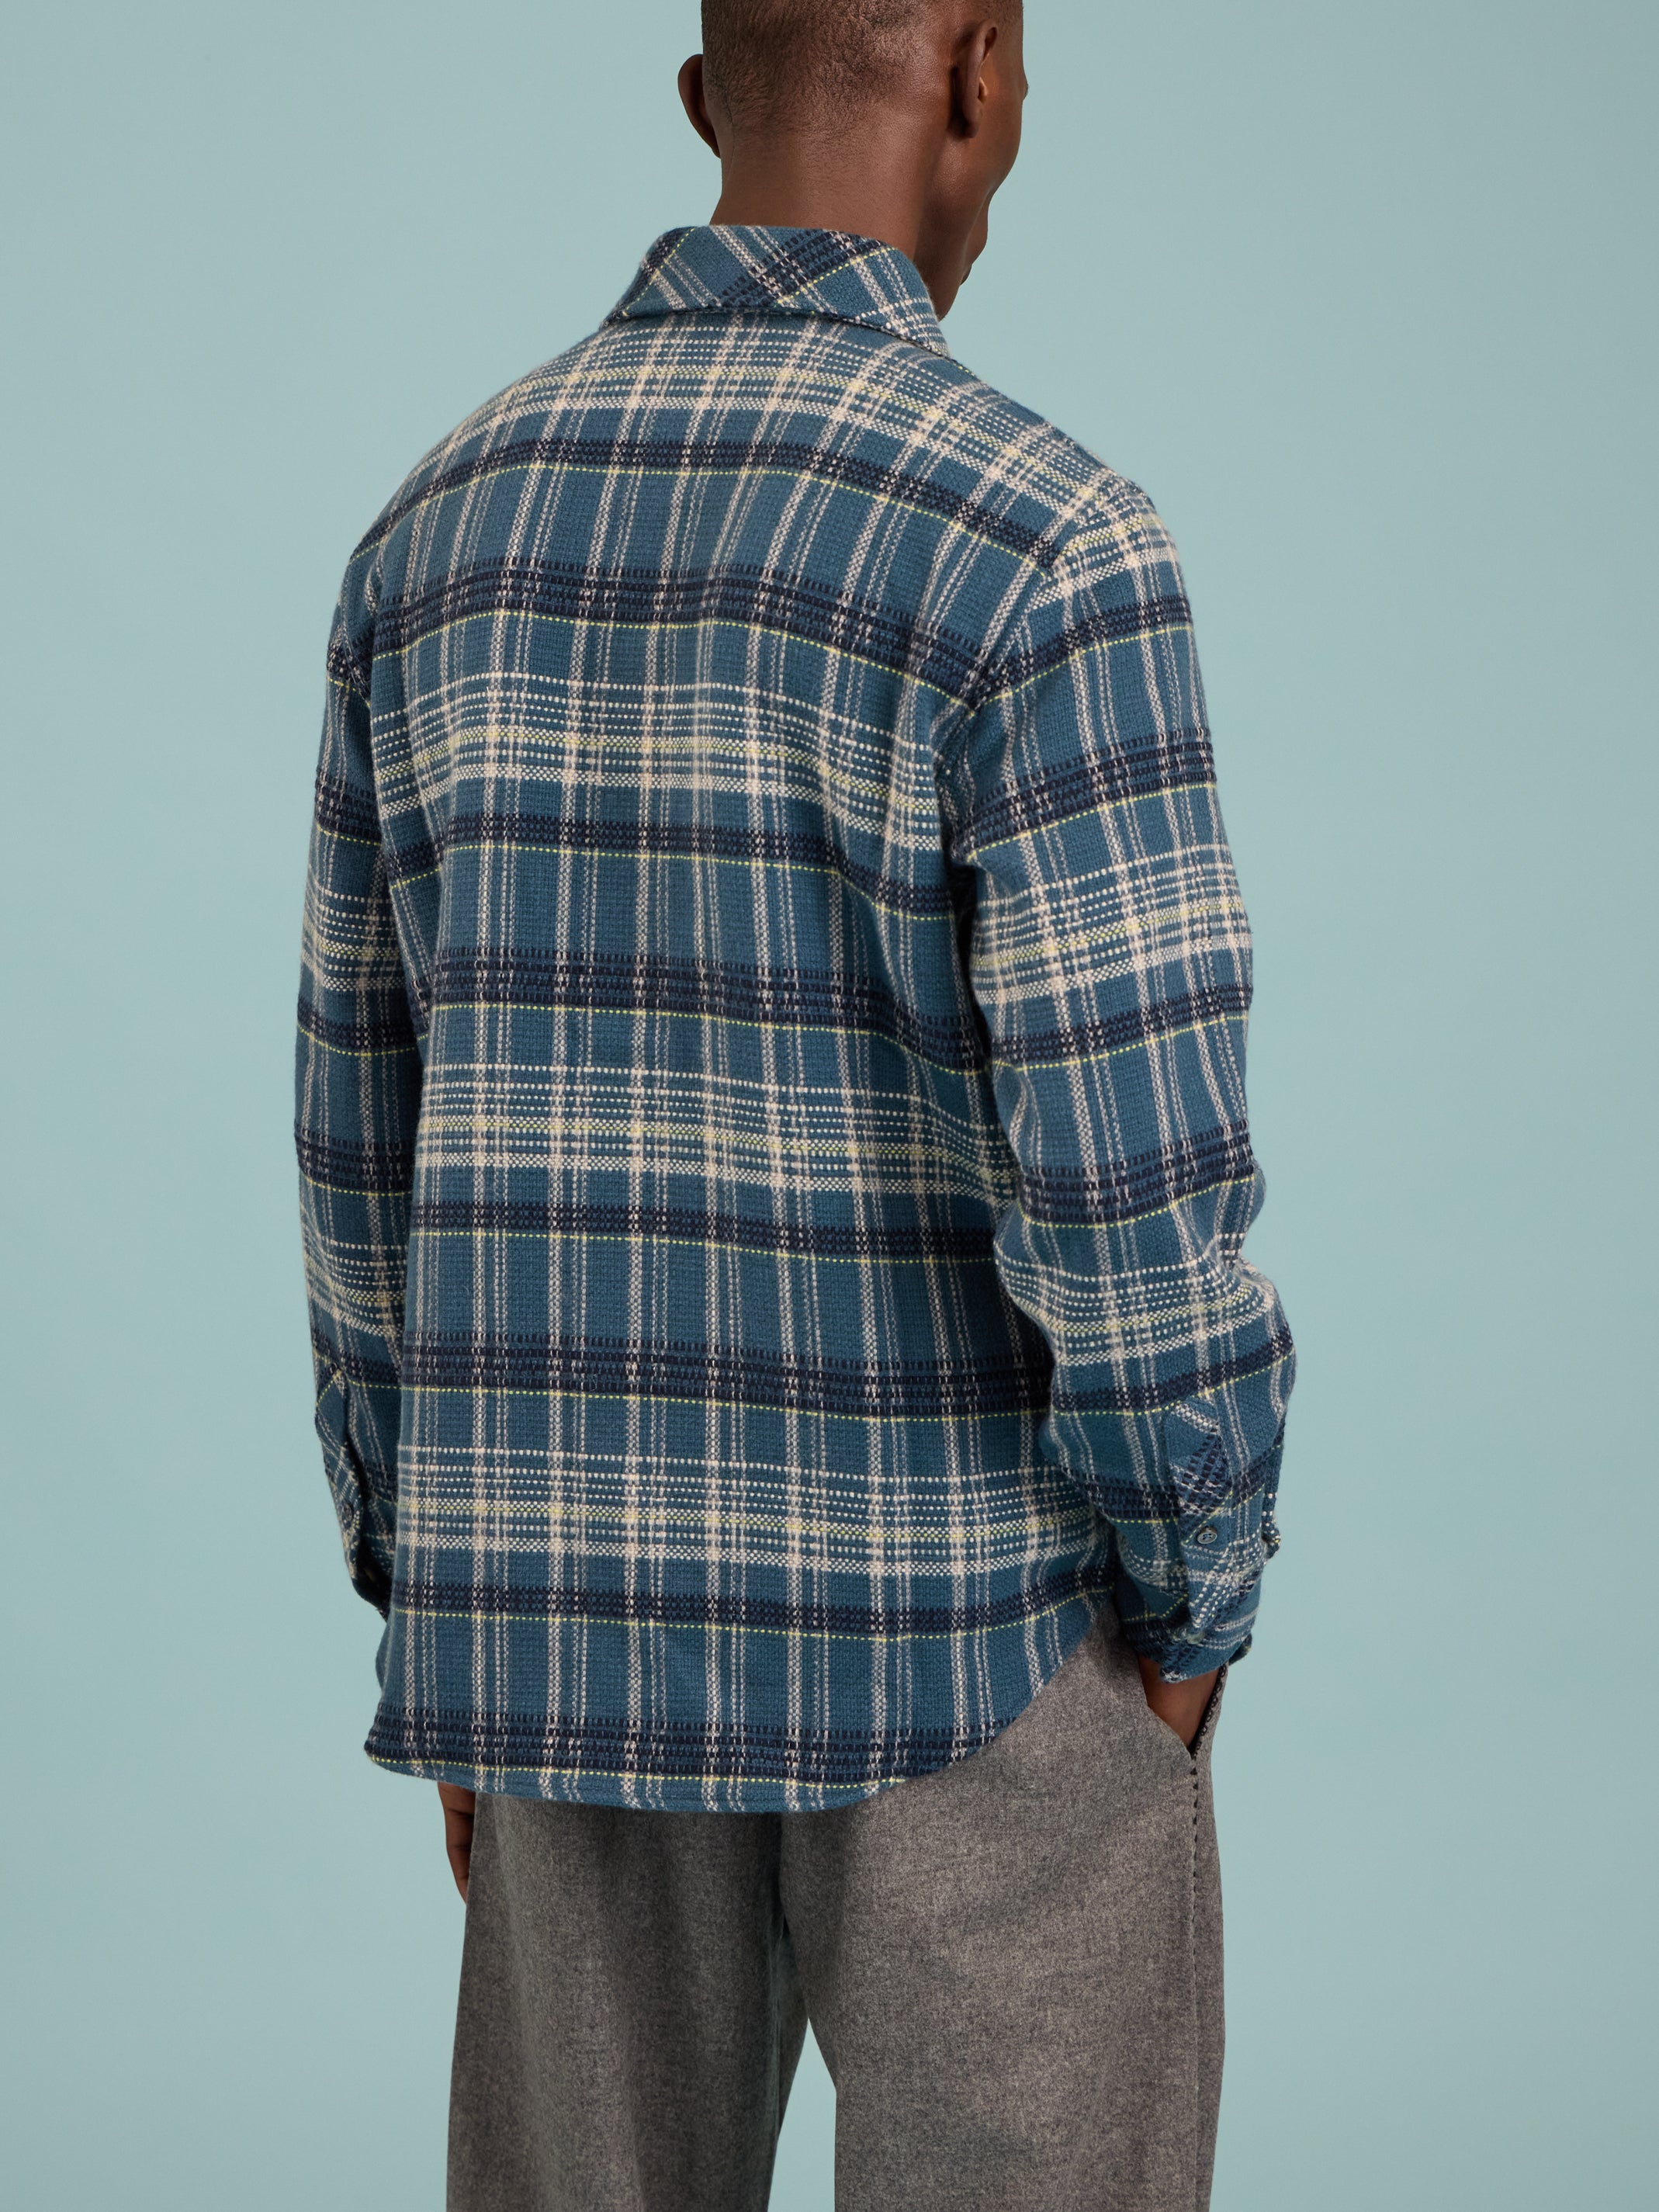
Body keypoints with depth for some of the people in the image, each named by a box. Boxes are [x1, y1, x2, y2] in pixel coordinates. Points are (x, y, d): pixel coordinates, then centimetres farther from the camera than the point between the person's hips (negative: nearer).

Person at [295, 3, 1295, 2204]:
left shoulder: (450, 525, 4)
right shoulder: (1041, 547, -17)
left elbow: (368, 1130, 7)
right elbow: (1136, 1187, -20)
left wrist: (451, 1625, 15)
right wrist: (1193, 1626, -4)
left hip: (601, 1614, 6)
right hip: (974, 1639, -5)